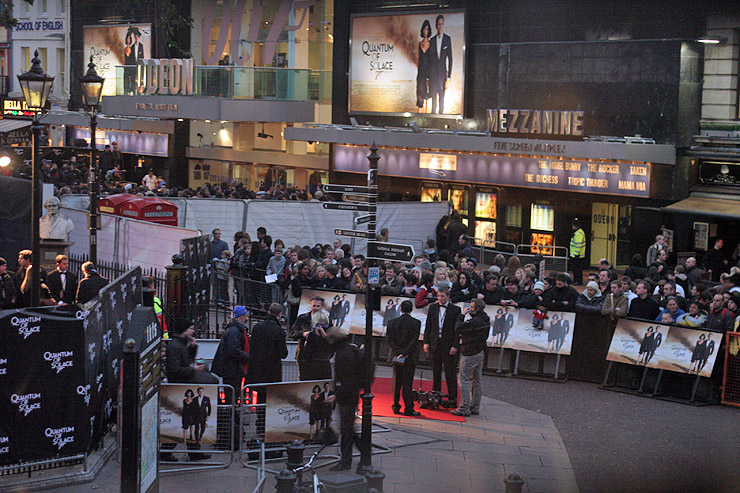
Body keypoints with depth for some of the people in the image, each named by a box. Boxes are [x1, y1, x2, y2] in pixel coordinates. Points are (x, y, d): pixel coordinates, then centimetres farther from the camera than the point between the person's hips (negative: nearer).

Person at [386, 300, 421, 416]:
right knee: (408, 383, -1)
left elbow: (389, 338, -4)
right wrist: (406, 353, -13)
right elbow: (414, 340, -14)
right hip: (410, 358, -3)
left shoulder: (393, 322, 3)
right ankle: (408, 409, -1)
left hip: (396, 356, 3)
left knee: (396, 382, 12)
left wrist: (398, 351, -8)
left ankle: (396, 407, 16)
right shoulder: (416, 323, -6)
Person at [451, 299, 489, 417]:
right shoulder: (485, 320, 6)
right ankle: (475, 407, 18)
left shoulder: (474, 322, -22)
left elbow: (457, 329, -19)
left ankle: (464, 408, -6)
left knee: (464, 380, -4)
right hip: (480, 352, 9)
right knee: (477, 380, 12)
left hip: (470, 354, -9)